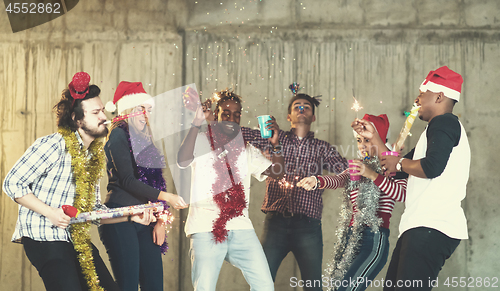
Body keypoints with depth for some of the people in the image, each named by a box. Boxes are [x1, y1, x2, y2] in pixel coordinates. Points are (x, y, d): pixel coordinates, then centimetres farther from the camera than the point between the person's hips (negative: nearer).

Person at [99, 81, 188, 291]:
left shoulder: (145, 141, 19)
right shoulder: (119, 136, -3)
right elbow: (127, 181, -13)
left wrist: (160, 220, 6)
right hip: (120, 220, -7)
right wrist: (166, 197, -18)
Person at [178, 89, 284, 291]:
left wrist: (275, 145, -5)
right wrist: (196, 123, -20)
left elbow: (276, 173, 12)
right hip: (206, 228, -4)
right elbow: (183, 161, -15)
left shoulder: (246, 149, 20)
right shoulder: (201, 141, 7)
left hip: (240, 228, 4)